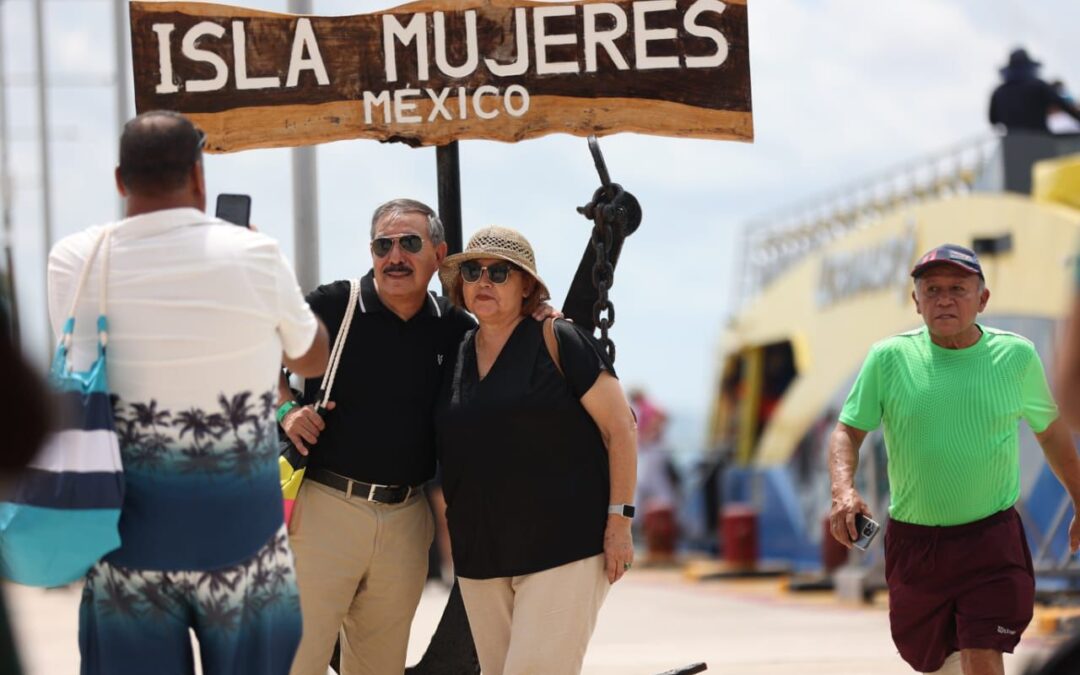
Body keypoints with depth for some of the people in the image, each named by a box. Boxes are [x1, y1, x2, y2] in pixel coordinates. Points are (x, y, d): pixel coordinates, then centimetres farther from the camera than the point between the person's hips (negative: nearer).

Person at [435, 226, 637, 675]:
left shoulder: (556, 342, -4)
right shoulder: (456, 358, 12)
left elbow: (619, 428, -6)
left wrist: (619, 521, -12)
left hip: (564, 546, -6)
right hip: (480, 558, 6)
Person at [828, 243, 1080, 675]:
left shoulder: (1016, 356, -1)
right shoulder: (888, 358, -3)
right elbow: (848, 432, 1)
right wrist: (843, 491, -19)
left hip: (992, 541, -2)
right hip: (912, 540, 2)